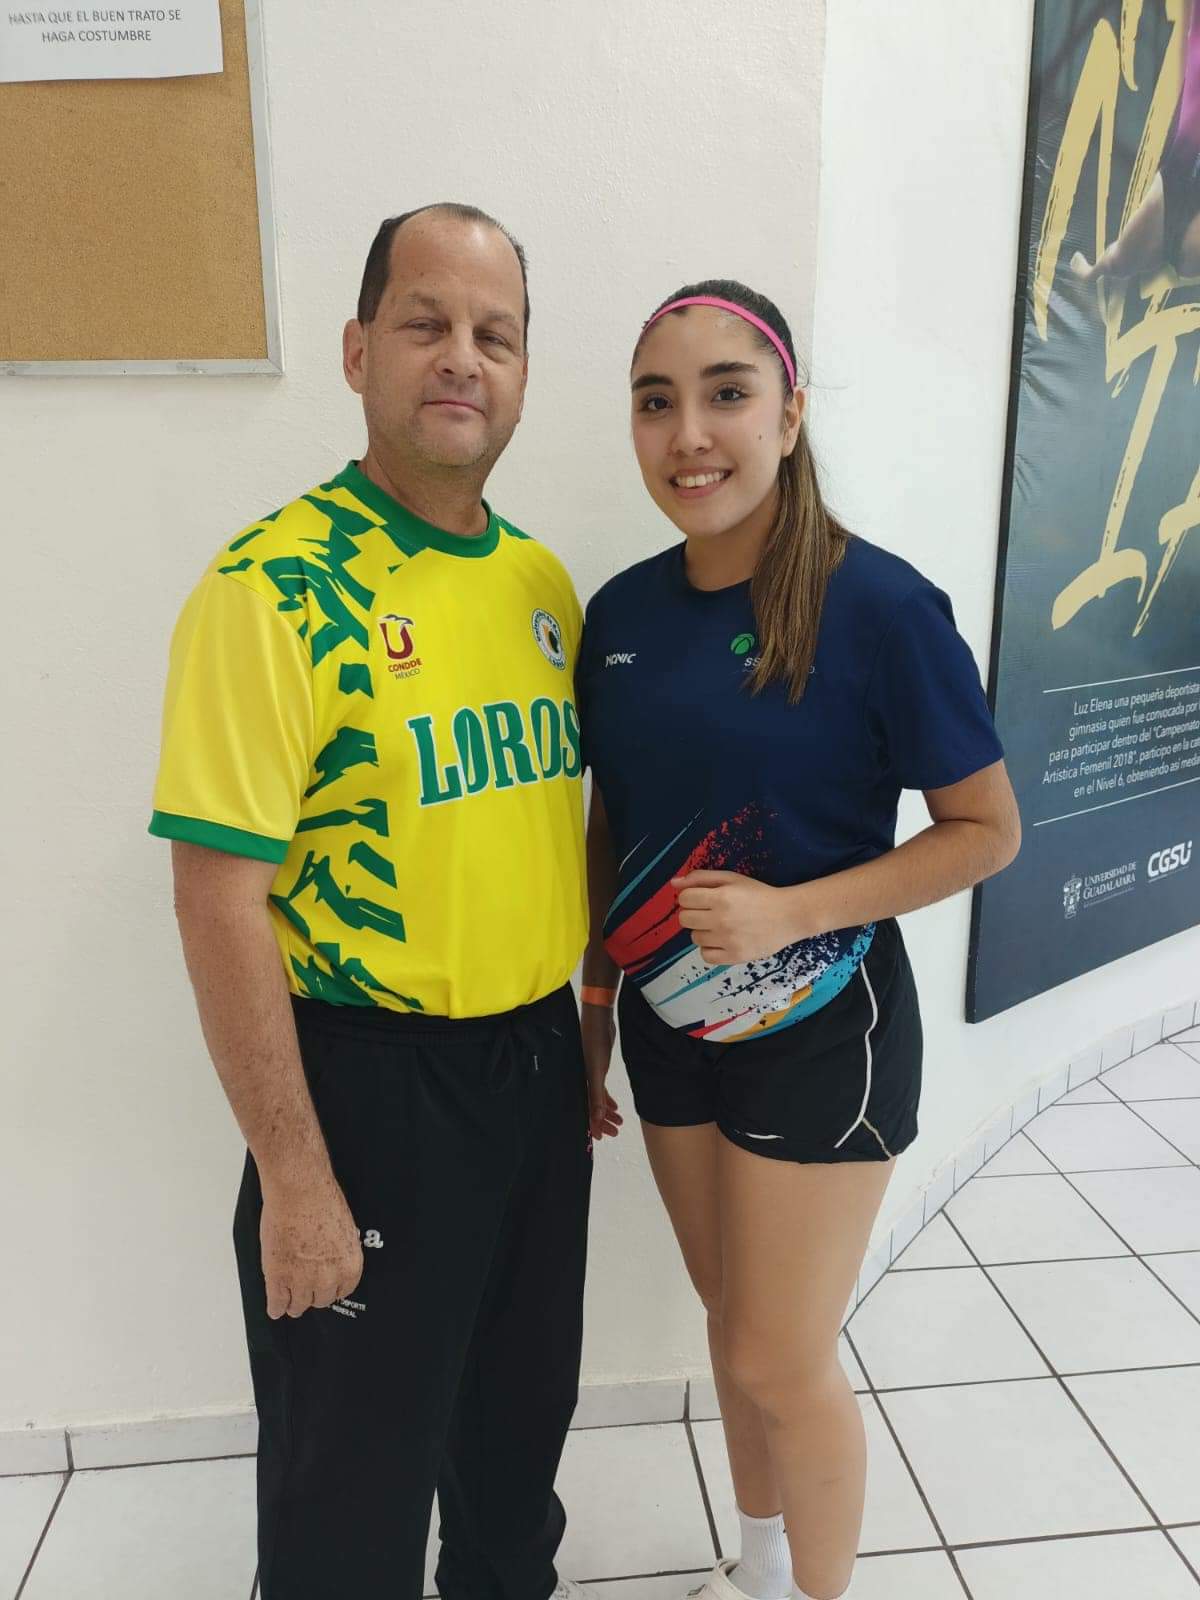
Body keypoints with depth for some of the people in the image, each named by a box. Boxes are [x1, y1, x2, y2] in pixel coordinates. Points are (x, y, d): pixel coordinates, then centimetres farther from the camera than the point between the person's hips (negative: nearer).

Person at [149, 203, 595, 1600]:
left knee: (525, 1398, 27)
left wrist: (584, 1032, 14)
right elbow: (221, 895, -18)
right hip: (372, 1080, -6)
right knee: (359, 1452, 15)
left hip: (538, 1060, 7)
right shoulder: (275, 585, -16)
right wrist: (292, 1177, -15)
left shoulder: (542, 579, 5)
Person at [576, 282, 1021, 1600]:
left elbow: (987, 829, -11)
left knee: (783, 1361, 8)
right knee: (731, 1321, 23)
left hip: (820, 1031, -5)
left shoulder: (875, 605, -17)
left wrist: (794, 913, -23)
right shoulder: (623, 611, -1)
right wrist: (594, 1010, 11)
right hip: (672, 1027, 5)